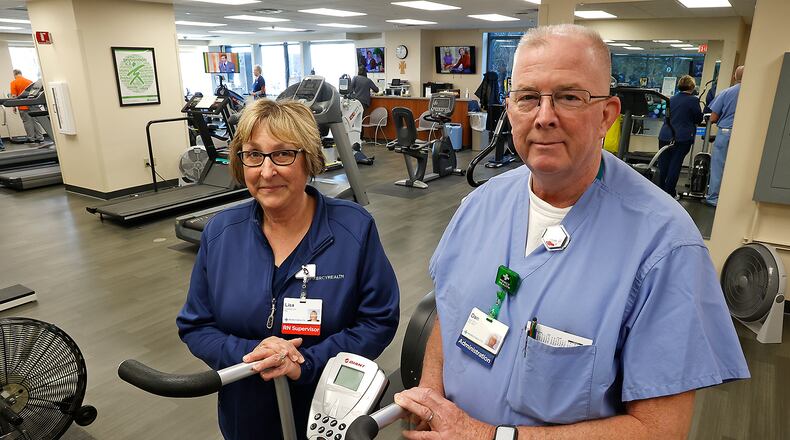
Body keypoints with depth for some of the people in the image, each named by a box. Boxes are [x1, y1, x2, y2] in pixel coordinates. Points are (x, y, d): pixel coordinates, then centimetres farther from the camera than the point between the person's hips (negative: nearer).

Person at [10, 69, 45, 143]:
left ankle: (31, 138, 6)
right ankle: (40, 137, 6)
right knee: (35, 121, 7)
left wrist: (14, 106, -1)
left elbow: (14, 96, -7)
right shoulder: (29, 81, 6)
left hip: (23, 106, -3)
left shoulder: (14, 83, -3)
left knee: (27, 122, 2)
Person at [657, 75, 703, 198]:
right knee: (675, 165, 1)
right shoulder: (693, 100, -6)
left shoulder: (672, 99, 11)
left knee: (663, 165, 9)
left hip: (665, 136, 4)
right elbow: (699, 119, 2)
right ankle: (670, 192, 5)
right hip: (682, 137, -4)